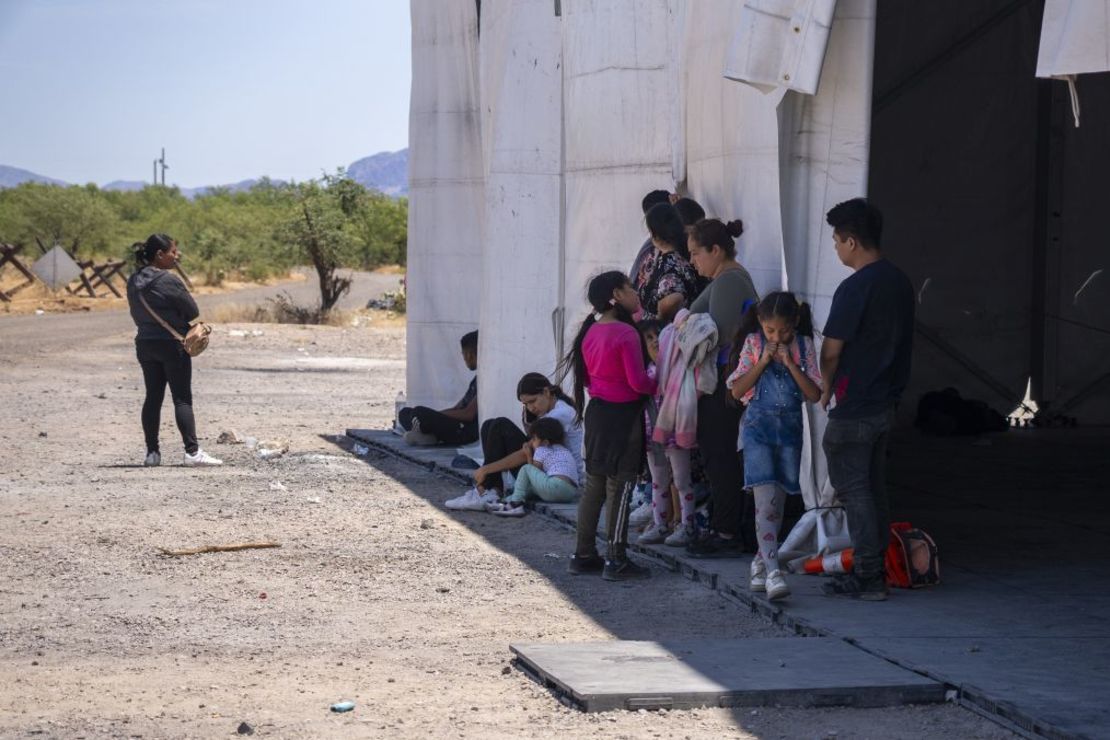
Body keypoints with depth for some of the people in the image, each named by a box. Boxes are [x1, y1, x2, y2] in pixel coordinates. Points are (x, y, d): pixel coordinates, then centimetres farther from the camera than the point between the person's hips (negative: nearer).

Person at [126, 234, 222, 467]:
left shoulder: (134, 282, 5)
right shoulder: (168, 281, -18)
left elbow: (136, 314, 12)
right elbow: (193, 312, -11)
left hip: (145, 344, 7)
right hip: (172, 344, -7)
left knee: (153, 397, 11)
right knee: (182, 398, -4)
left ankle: (152, 452, 11)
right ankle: (192, 452, -6)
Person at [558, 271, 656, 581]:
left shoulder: (590, 332, 6)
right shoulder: (626, 333, -17)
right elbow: (638, 382, -18)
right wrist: (658, 384, -1)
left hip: (596, 412, 8)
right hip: (623, 416, -8)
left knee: (594, 485, 14)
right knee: (619, 489, -2)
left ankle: (583, 555, 19)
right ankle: (616, 560, 1)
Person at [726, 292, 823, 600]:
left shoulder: (804, 347, 2)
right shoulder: (753, 344, 0)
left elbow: (815, 395, -4)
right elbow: (737, 391, -3)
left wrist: (790, 364, -13)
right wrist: (763, 361, -12)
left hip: (790, 427, 3)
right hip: (758, 426, -3)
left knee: (777, 502, 9)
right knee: (766, 498, -15)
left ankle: (761, 561, 26)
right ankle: (772, 572, -23)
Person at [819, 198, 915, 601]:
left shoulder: (855, 288, -19)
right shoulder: (900, 282, 8)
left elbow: (831, 349, -15)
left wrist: (826, 388, 3)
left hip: (854, 407, -9)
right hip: (886, 401, 9)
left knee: (853, 488, -3)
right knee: (875, 487, 14)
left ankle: (867, 578, -3)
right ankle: (875, 570, 18)